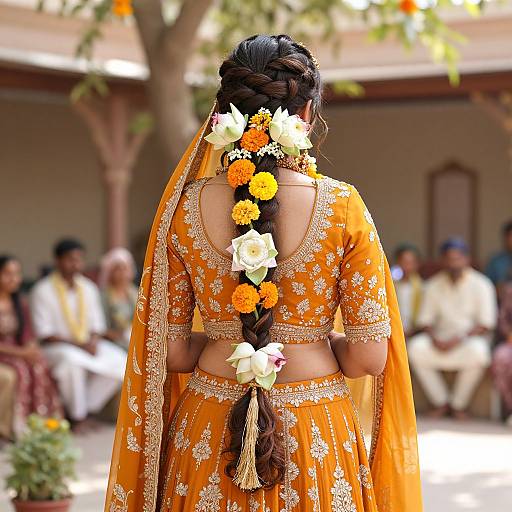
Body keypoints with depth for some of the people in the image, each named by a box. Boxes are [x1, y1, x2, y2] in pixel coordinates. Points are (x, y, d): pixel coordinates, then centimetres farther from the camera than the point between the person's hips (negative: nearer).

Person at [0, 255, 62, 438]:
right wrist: (20, 353, -19)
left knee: (40, 368, -25)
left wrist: (31, 350, -12)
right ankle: (16, 426, -29)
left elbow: (28, 336, 10)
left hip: (20, 353, 5)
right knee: (20, 371, -33)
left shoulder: (20, 305, 14)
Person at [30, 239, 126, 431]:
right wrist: (77, 344, -21)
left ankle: (87, 407, -9)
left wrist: (93, 342, -12)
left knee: (120, 361, -19)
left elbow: (97, 324, 12)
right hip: (57, 347, -5)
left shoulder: (88, 288, 9)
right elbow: (44, 333, -12)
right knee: (72, 360, -39)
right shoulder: (43, 291, -8)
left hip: (88, 345, 5)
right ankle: (77, 415, -20)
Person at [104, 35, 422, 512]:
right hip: (316, 443, -1)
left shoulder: (184, 208, -7)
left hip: (207, 437, 2)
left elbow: (171, 352, -1)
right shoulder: (342, 206, -12)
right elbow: (369, 357, -10)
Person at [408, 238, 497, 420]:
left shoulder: (481, 285, -4)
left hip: (471, 338, -3)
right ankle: (441, 401, -12)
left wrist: (458, 339, -21)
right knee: (416, 347, -27)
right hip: (441, 339, 3)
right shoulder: (434, 285, 6)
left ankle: (458, 404, -15)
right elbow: (425, 319, 7)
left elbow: (486, 325, -8)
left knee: (477, 352, -38)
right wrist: (434, 338, -15)